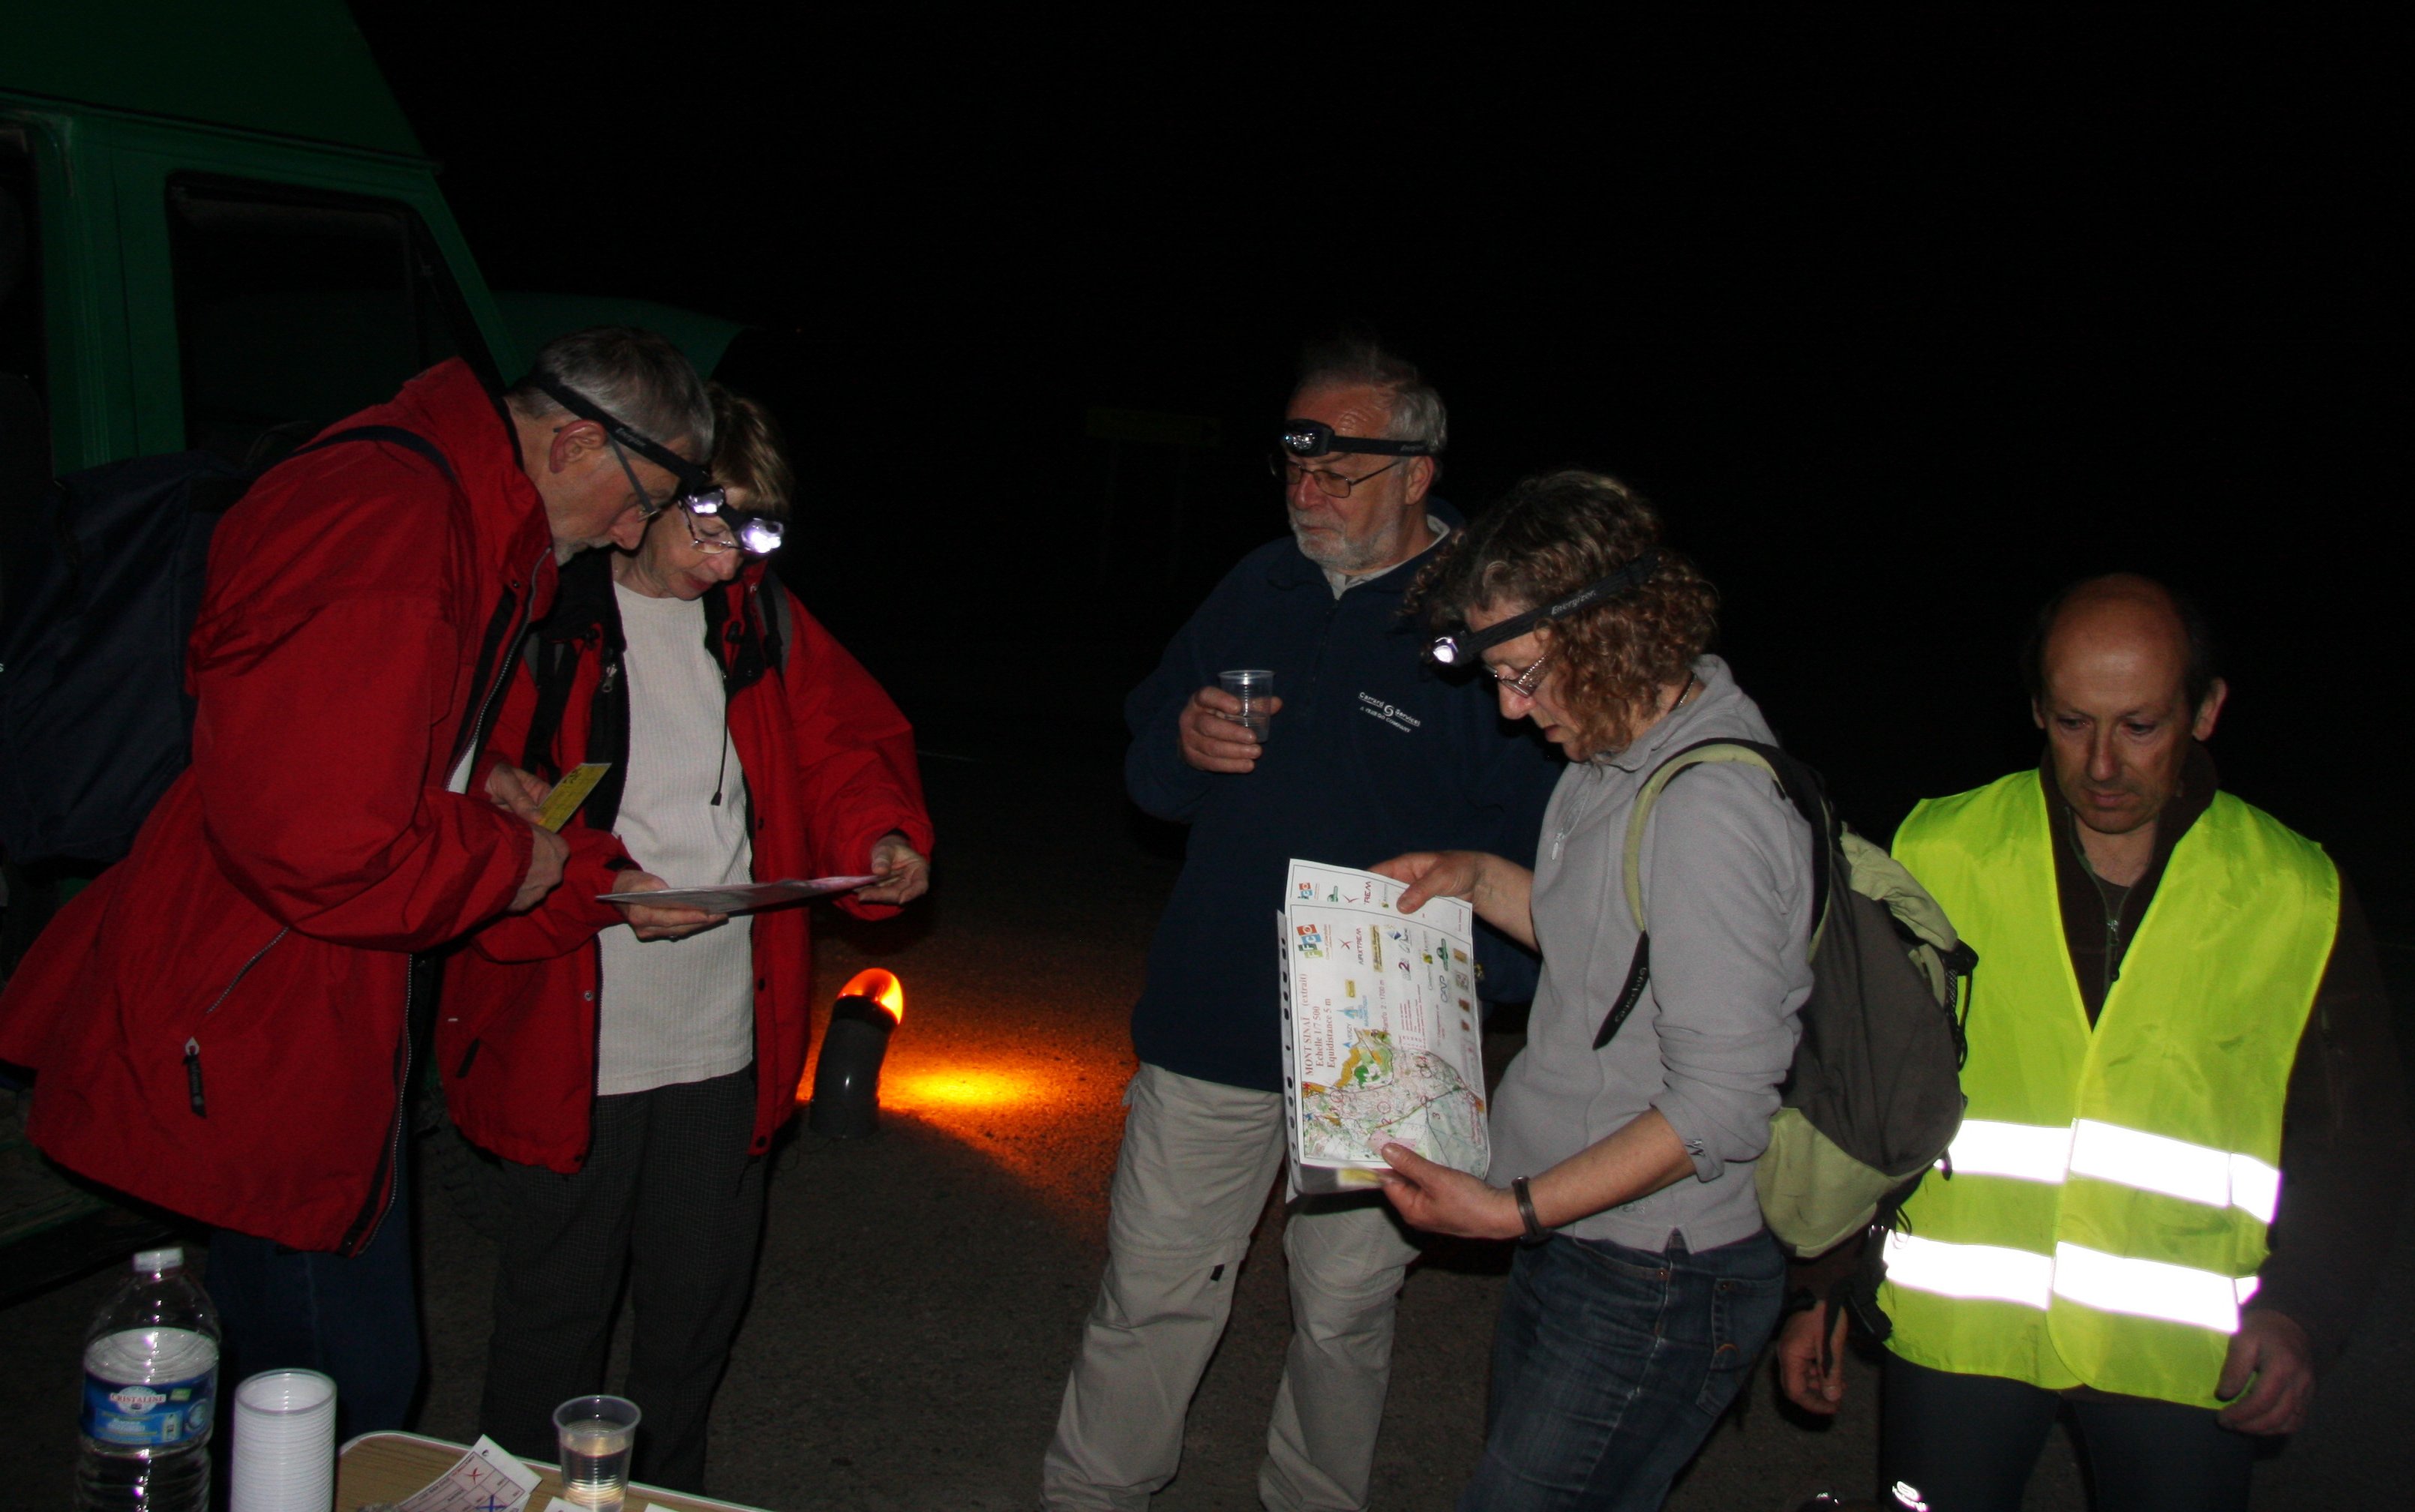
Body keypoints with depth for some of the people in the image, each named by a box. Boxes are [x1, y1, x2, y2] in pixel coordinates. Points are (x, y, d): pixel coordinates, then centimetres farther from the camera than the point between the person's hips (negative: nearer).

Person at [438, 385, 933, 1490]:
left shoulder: (762, 620, 7)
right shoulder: (538, 618, -9)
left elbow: (839, 748, 13)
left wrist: (881, 834, -7)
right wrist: (600, 886, -23)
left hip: (725, 1037, 5)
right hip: (570, 1041, -4)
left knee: (701, 1305, 17)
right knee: (556, 1312, 9)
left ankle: (668, 1492, 38)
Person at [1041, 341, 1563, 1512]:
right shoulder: (1258, 590, 6)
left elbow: (1529, 845, -13)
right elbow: (1146, 767, 14)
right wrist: (1186, 748, -9)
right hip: (1212, 1020, 4)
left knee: (1343, 1315, 15)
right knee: (1149, 1293, 10)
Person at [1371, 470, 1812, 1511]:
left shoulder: (1711, 809, -24)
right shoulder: (1614, 753, 6)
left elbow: (1721, 1107, -24)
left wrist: (1516, 1210, -22)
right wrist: (1478, 879, 12)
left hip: (1658, 1287, -9)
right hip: (1572, 1245, 9)